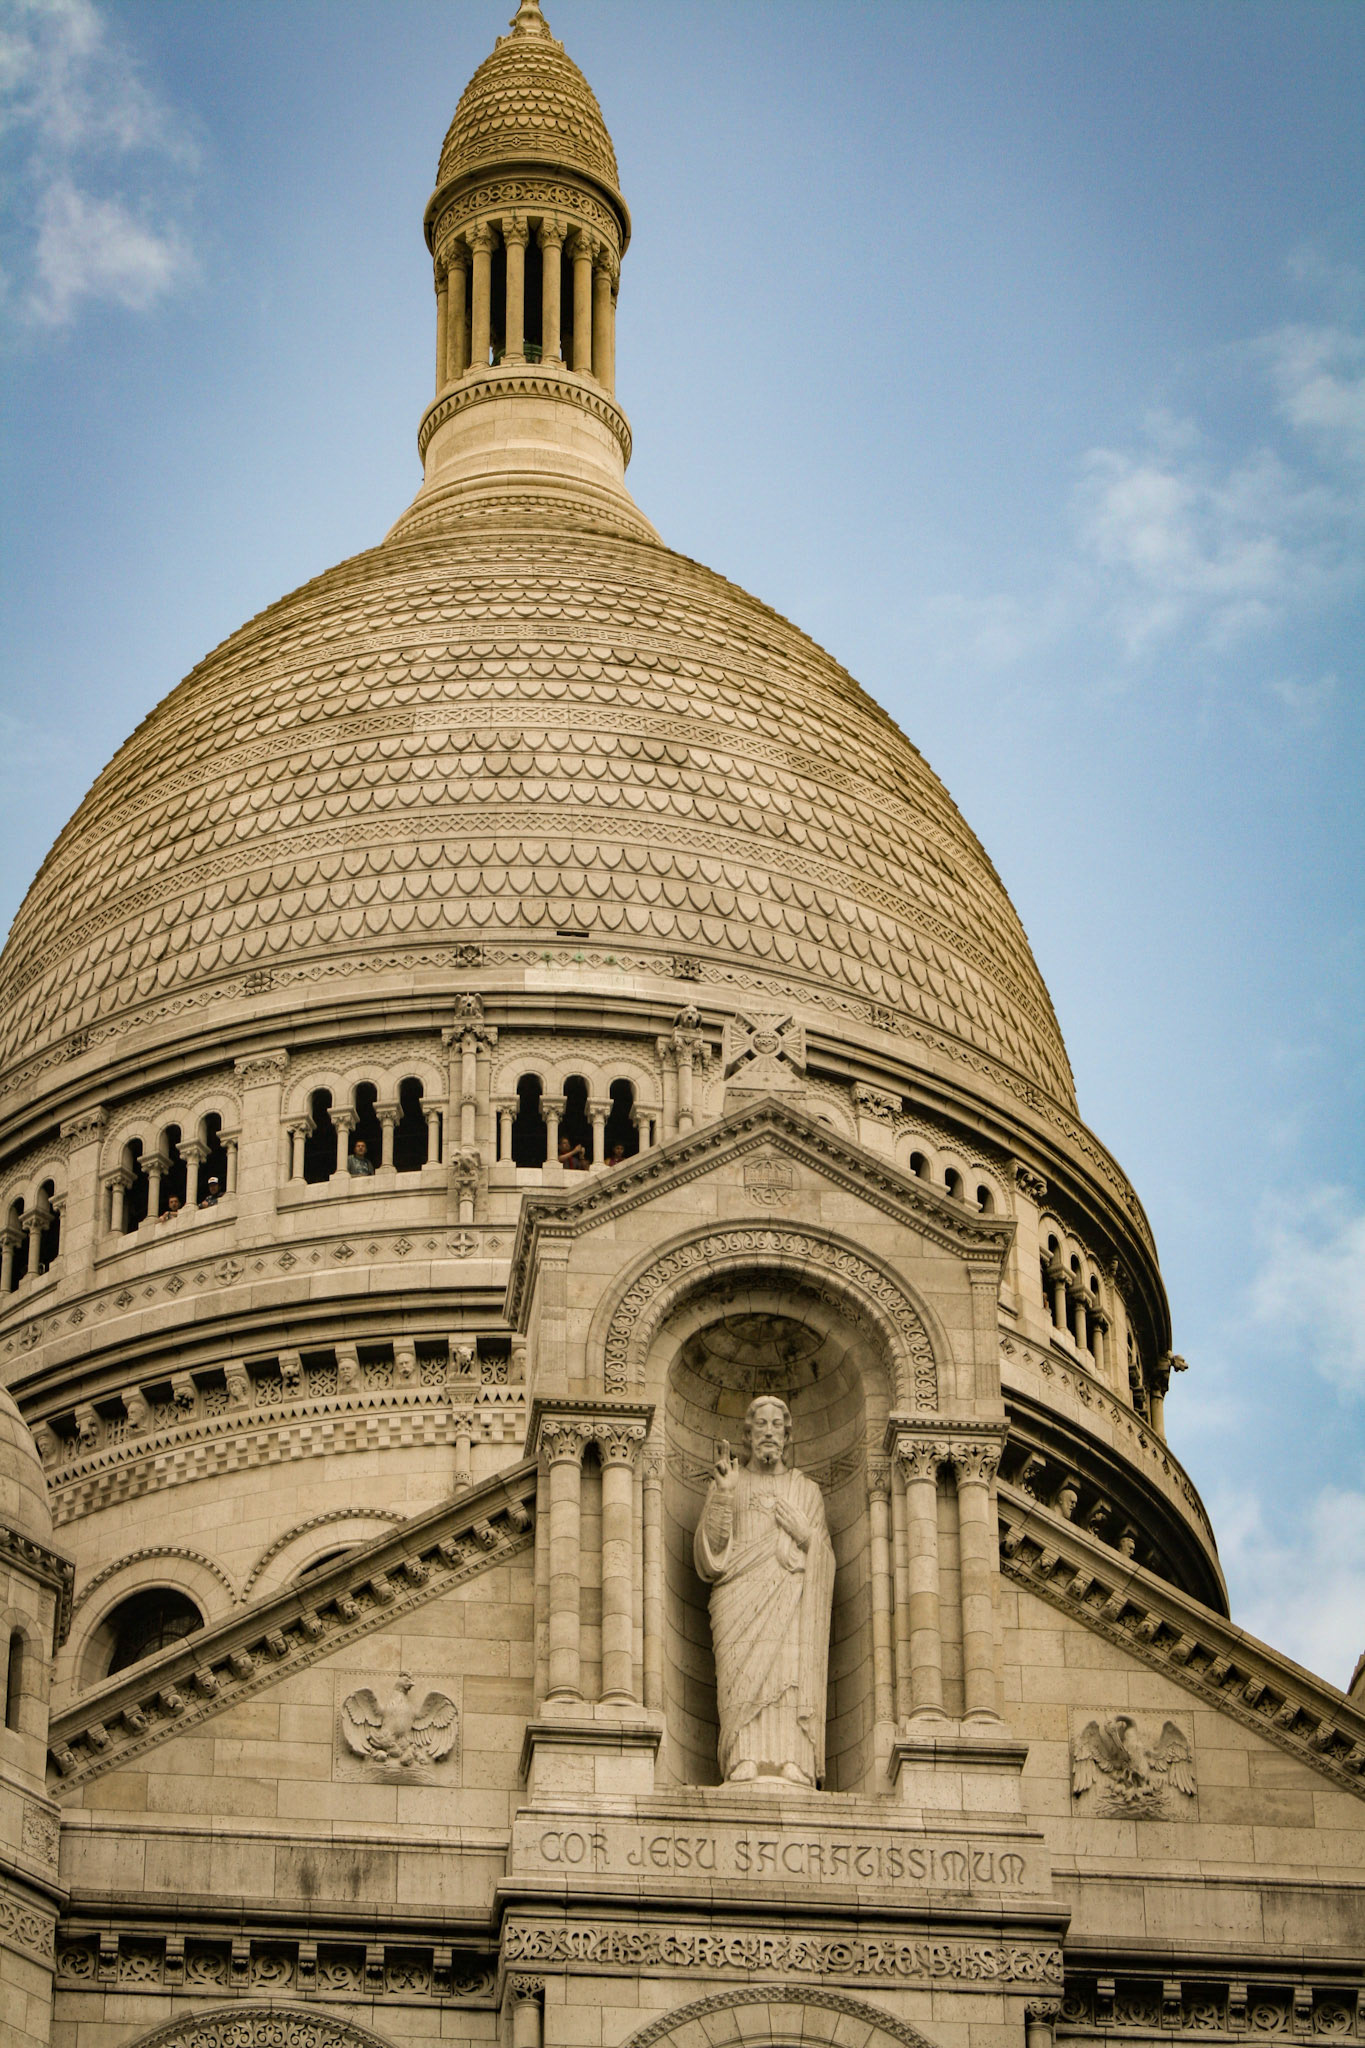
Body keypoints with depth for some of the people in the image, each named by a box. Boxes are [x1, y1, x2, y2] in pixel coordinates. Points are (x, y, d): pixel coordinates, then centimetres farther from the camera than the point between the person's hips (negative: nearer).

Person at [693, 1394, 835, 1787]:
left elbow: (823, 1557, 17)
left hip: (791, 1601, 1)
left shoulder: (806, 1490, 23)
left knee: (793, 1669, -18)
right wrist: (723, 1493, -6)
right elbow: (712, 1547, 6)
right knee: (744, 1668, -20)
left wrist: (802, 1531, -2)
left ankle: (793, 1761, -27)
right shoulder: (728, 1484, 20)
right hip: (741, 1590, -1)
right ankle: (746, 1759, -31)